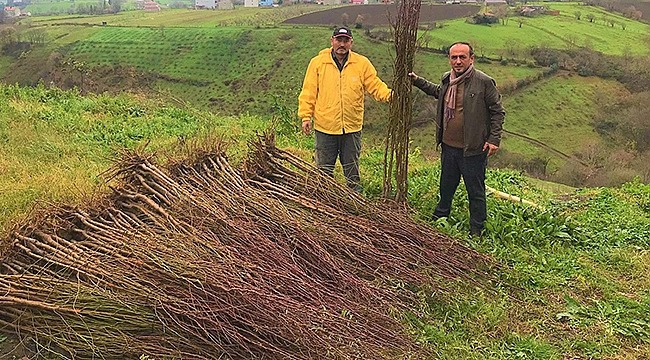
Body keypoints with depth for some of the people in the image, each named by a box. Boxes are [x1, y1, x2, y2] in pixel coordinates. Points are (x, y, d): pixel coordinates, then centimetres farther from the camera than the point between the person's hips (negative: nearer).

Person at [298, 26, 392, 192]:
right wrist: (306, 116, -6)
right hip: (325, 126, -1)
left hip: (352, 127, 1)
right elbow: (308, 92, 0)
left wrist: (389, 95, -18)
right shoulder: (318, 62, 0)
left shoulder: (362, 63, 3)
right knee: (324, 168, 10)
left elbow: (375, 85, 1)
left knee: (352, 168, 14)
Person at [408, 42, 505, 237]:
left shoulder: (484, 82, -13)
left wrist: (494, 139, -12)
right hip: (449, 146, 6)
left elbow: (498, 111, -7)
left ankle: (476, 231, 21)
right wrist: (417, 81, 24)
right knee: (446, 186, 23)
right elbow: (437, 91, 30)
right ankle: (439, 219, 44)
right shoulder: (447, 79, 6)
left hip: (473, 149, -6)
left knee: (476, 191, 6)